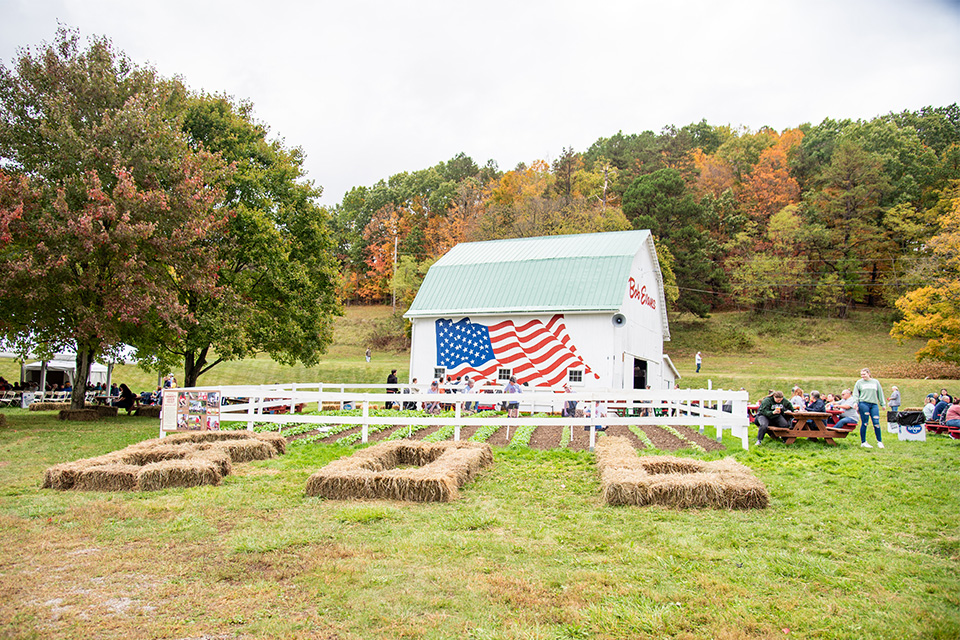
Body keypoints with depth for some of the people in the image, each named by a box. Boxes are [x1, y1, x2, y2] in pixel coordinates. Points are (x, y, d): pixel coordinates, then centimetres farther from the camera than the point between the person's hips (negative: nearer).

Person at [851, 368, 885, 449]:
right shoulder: (859, 382, 9)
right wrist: (855, 403, -4)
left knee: (876, 423, -5)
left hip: (874, 404, 2)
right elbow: (855, 394, 8)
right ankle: (863, 442, 4)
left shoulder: (876, 382, 14)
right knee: (864, 423, -3)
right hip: (863, 404, -2)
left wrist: (883, 404, 15)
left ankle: (879, 442, 7)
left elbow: (880, 393, 19)